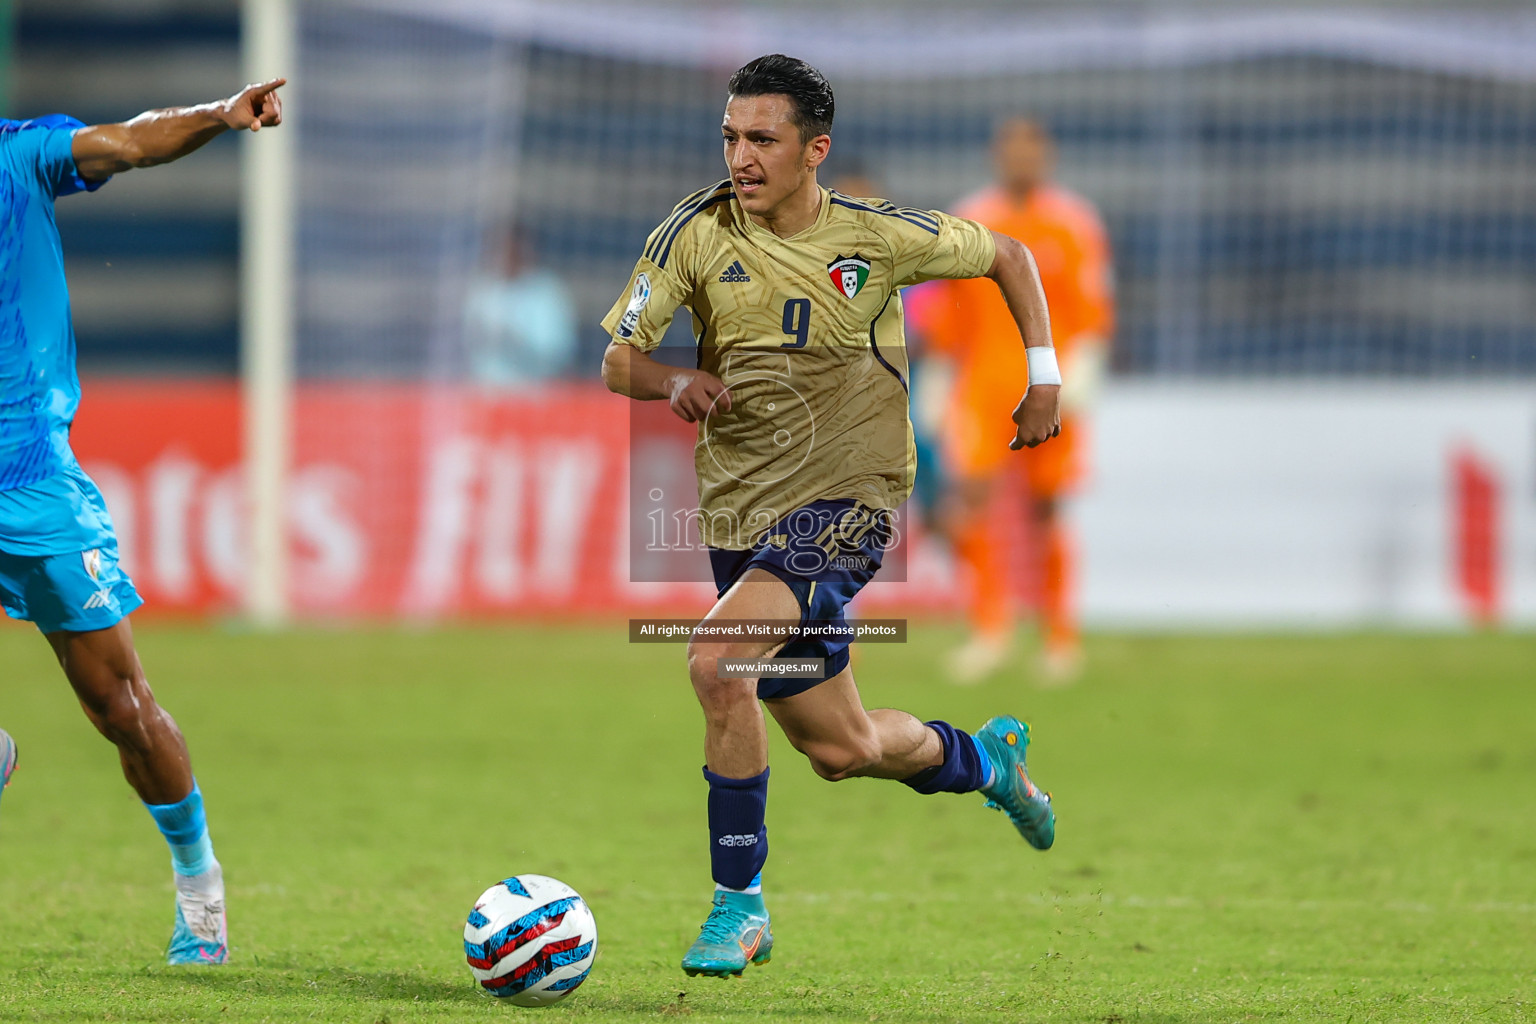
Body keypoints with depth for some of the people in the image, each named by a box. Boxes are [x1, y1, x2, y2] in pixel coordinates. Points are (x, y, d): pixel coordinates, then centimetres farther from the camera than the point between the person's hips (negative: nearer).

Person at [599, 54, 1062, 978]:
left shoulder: (879, 237, -8)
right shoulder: (697, 232, -5)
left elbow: (1007, 255, 9)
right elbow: (619, 361, 0)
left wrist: (1045, 373, 1)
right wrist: (675, 382, -22)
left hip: (846, 502, -4)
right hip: (740, 512, 4)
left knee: (716, 659, -29)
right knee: (843, 749, 13)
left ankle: (740, 904, -16)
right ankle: (984, 757, 47)